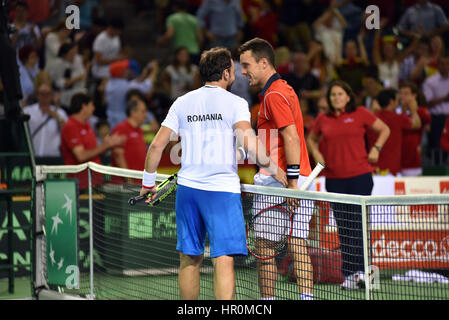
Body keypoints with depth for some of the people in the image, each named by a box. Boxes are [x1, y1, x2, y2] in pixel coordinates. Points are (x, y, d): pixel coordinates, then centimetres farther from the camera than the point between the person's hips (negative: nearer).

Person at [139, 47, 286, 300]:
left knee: (190, 259, 14)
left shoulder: (183, 103, 10)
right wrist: (273, 169, -8)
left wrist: (148, 182, 20)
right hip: (222, 188, -5)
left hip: (187, 187, 5)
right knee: (224, 260, -8)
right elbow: (250, 144, -19)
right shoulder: (235, 103, -4)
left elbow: (157, 145, 9)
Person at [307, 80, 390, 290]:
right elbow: (311, 139, 26)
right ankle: (349, 274, 8)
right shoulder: (323, 120, 8)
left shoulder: (360, 114, 2)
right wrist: (316, 154, 8)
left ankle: (360, 270, -3)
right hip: (334, 179, 3)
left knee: (358, 225, -6)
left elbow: (384, 130, 12)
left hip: (360, 176, -3)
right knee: (343, 228, 4)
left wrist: (376, 149, -1)